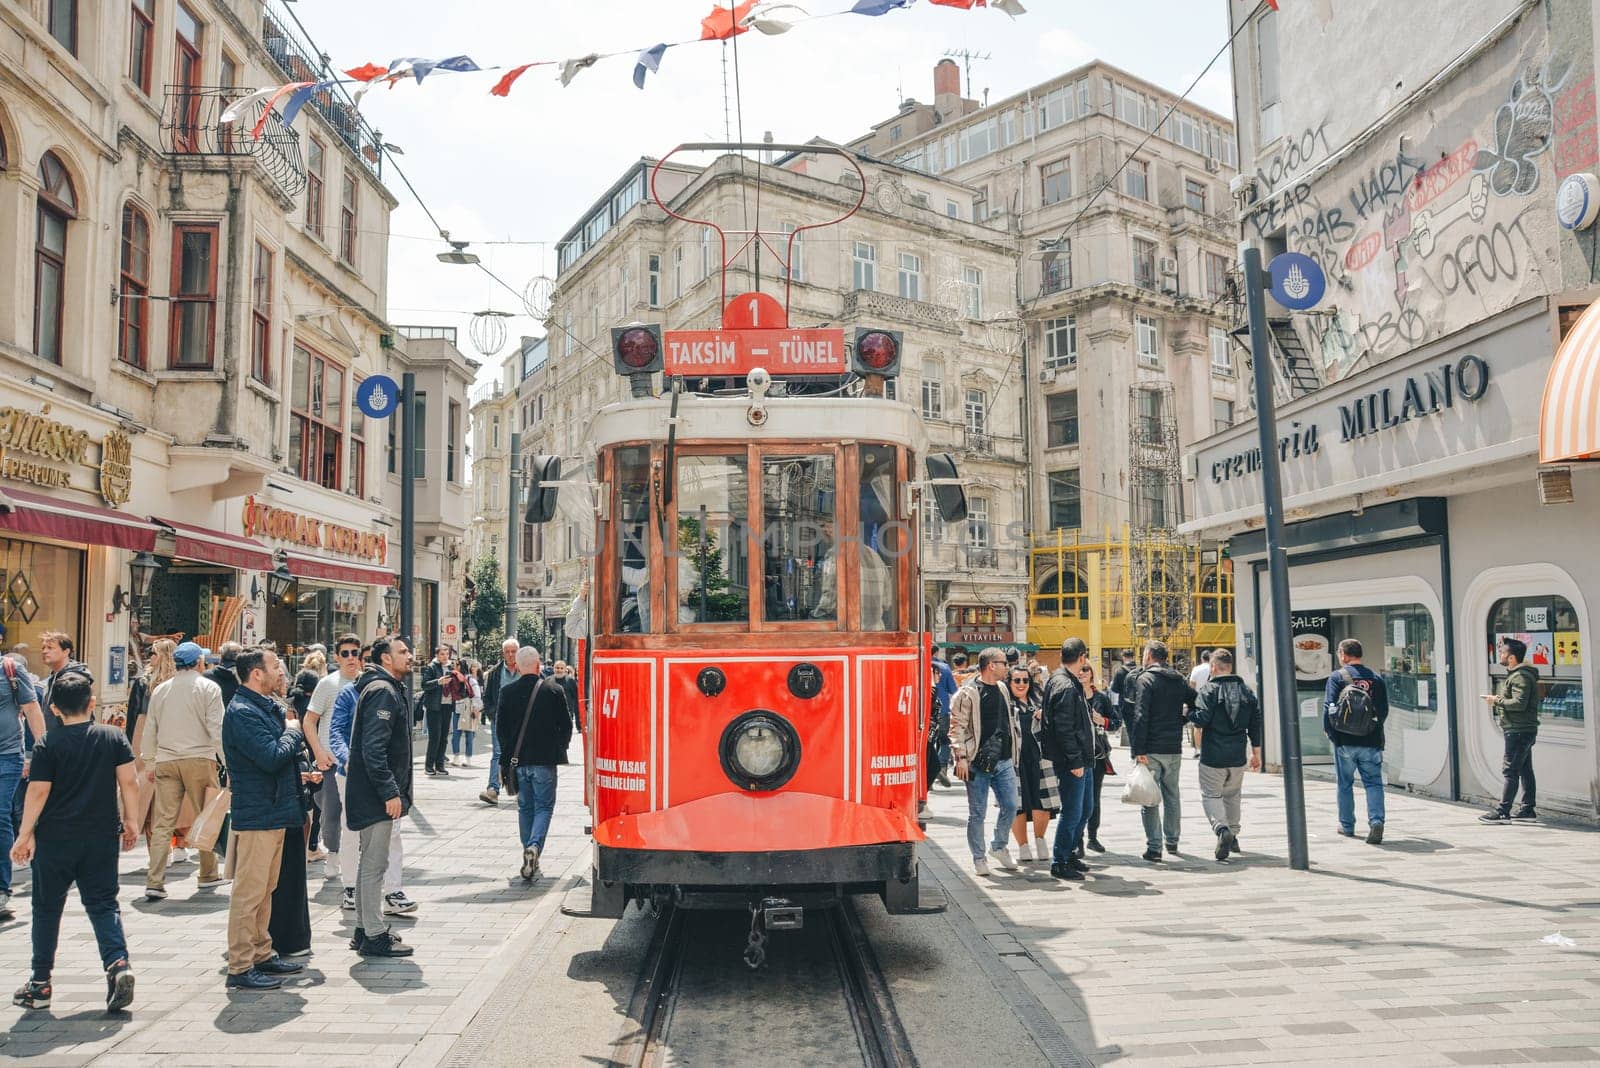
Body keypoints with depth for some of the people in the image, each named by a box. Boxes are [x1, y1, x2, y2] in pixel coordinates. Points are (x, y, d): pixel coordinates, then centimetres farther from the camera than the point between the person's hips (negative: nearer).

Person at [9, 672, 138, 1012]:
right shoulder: (114, 737, -1)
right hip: (102, 837, 1)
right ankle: (117, 963, -14)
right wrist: (130, 822, 7)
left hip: (55, 838, -1)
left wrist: (25, 835, 2)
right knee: (103, 904, 6)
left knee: (47, 909, 12)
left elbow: (38, 792, -7)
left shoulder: (48, 744, -6)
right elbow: (129, 782, -3)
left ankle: (39, 984, 20)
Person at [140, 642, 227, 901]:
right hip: (199, 758, -4)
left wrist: (148, 763, 23)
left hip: (166, 761, 4)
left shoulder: (160, 690, 11)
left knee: (163, 822, 3)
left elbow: (150, 731, 15)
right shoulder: (209, 687, -3)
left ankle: (154, 883, -1)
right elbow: (216, 728, -8)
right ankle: (208, 875, 18)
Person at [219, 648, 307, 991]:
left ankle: (261, 954, 29)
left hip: (273, 812, 10)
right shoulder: (242, 712, -18)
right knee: (249, 892, -3)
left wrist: (298, 772, 5)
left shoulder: (264, 707, 13)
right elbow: (271, 757, -26)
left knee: (264, 891, 18)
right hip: (255, 815, -10)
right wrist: (293, 732, -10)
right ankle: (240, 967, 4)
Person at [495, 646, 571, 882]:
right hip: (545, 759, -2)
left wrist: (508, 755, 13)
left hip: (518, 760, 2)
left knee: (525, 808, 14)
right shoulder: (554, 690, -6)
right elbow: (566, 725, -1)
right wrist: (559, 748, 14)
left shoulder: (508, 692, -2)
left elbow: (501, 727, 2)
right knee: (544, 806, 5)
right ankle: (534, 847, -18)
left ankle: (530, 858, 18)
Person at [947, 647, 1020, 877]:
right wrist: (960, 757, -17)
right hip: (978, 763, -6)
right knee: (977, 813, 2)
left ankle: (998, 847, 27)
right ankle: (979, 858, 16)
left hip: (1004, 761, 6)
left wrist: (1014, 751, 21)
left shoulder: (1002, 689, 15)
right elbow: (957, 727, -12)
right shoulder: (968, 693, -10)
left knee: (1010, 806, 5)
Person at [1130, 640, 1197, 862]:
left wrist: (1138, 750, -17)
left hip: (1152, 750, -6)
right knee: (1172, 796, 18)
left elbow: (1140, 717, -16)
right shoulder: (1179, 681, 10)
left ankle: (1154, 847, -4)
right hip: (1174, 749, 6)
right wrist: (1177, 721, 15)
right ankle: (1172, 842, 26)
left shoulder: (1145, 680, -9)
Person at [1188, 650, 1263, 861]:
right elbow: (1256, 725, 11)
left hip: (1213, 756, -5)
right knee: (1232, 795, 20)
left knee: (1210, 794, 1)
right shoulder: (1246, 691, 8)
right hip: (1238, 756, 5)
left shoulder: (1208, 689, -9)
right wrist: (1256, 754, 18)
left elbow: (1201, 719, -20)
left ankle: (1222, 829, -21)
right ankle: (1233, 835, 26)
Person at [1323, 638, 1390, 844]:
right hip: (1371, 742, 2)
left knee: (1345, 784, 11)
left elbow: (1330, 707, -12)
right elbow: (1384, 710, 8)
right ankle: (1376, 821, -14)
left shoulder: (1337, 677, -6)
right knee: (1373, 783, 5)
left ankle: (1347, 825, 19)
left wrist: (1328, 730, 2)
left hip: (1345, 741, -2)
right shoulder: (1375, 678, 5)